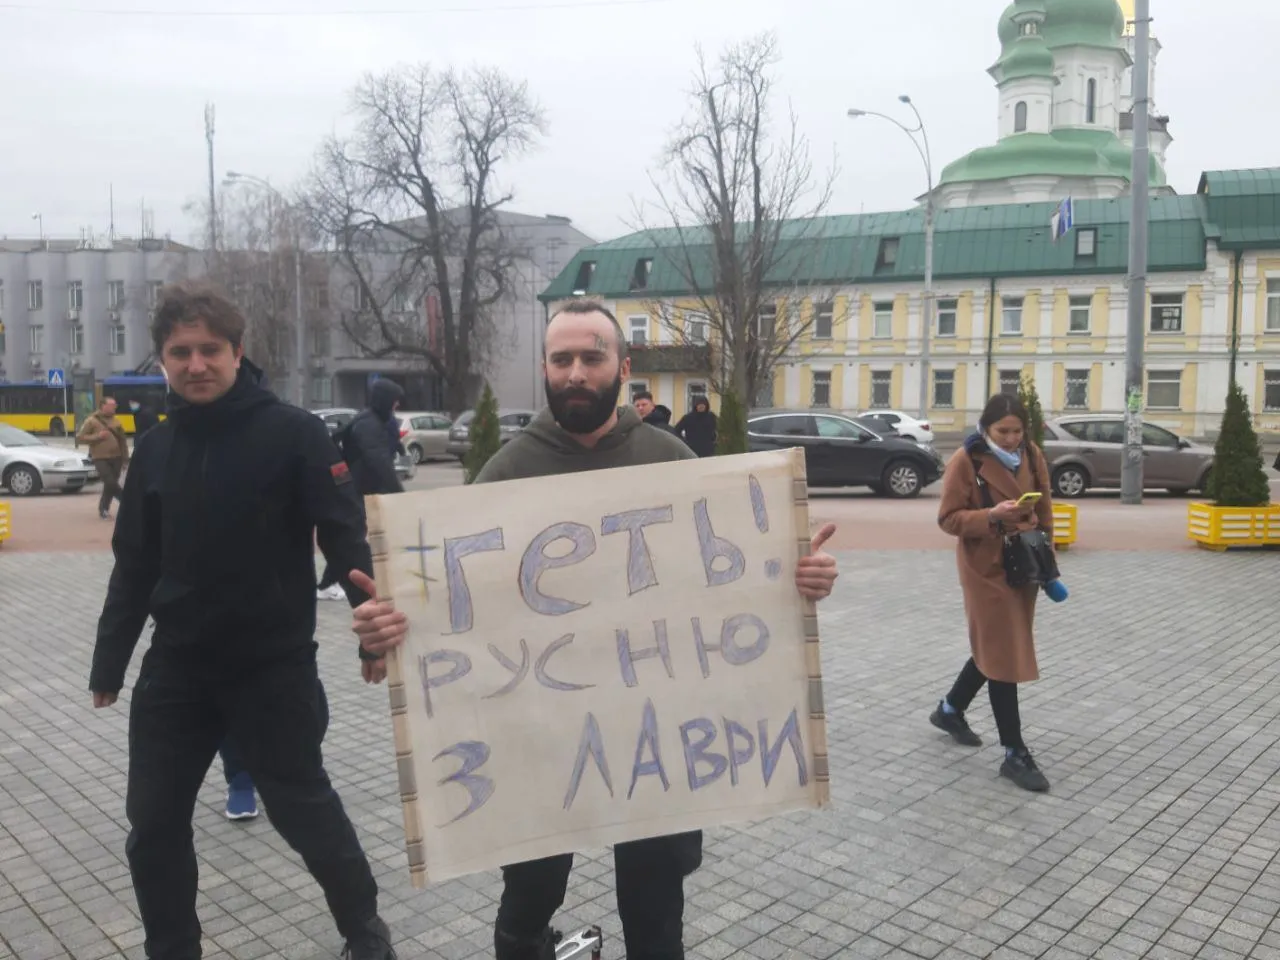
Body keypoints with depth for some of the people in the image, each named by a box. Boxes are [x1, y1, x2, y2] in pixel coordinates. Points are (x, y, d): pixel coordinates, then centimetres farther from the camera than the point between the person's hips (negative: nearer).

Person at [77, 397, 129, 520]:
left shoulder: (116, 422, 11)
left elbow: (123, 441, 14)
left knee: (110, 485, 8)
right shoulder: (92, 420, -3)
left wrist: (125, 459, 12)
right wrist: (97, 436, -17)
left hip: (116, 458, 5)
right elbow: (80, 437, -4)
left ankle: (104, 509, 21)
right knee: (111, 483, -17)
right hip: (100, 458, -5)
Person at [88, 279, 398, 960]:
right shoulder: (156, 448, 6)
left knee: (302, 809, 7)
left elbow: (346, 538, -11)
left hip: (274, 666, -5)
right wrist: (109, 664, 14)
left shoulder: (294, 433, -10)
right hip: (175, 667, 5)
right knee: (153, 826, 10)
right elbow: (134, 567, 12)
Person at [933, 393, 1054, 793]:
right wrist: (991, 516, -27)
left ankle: (950, 709, 38)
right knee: (1004, 654, -3)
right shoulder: (965, 461, -14)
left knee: (994, 648, 17)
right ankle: (1014, 754, 5)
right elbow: (948, 518, -13)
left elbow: (1044, 509, 13)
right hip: (987, 569, -6)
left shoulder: (1032, 455, 3)